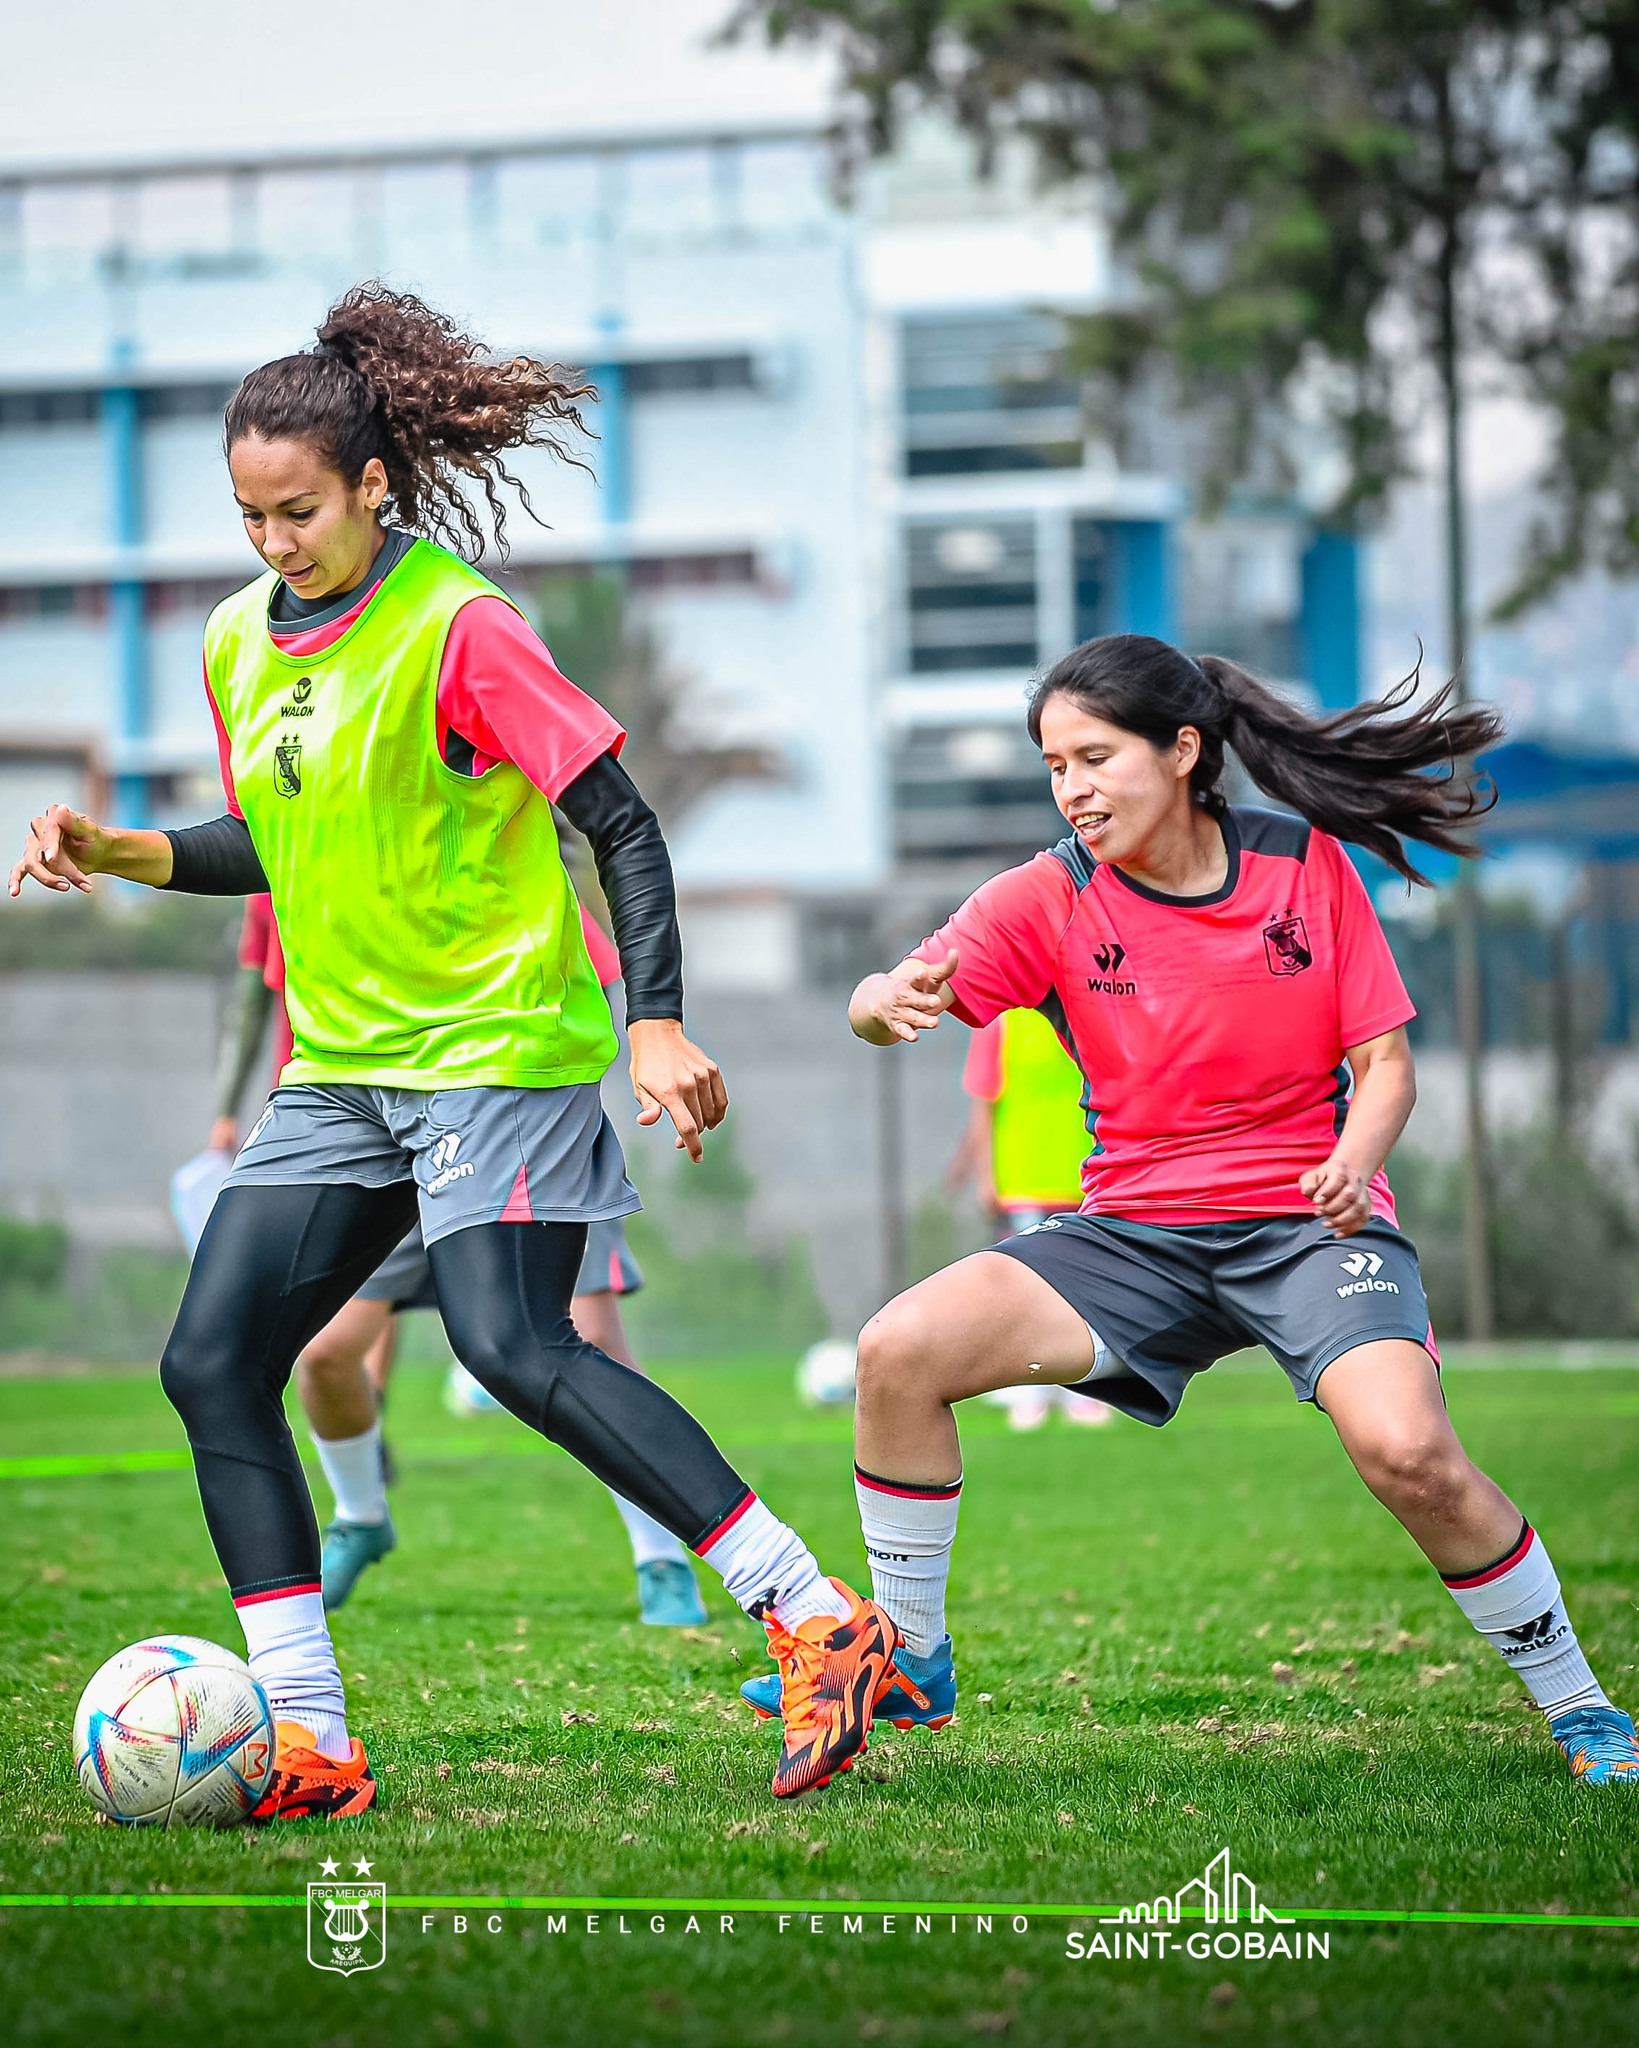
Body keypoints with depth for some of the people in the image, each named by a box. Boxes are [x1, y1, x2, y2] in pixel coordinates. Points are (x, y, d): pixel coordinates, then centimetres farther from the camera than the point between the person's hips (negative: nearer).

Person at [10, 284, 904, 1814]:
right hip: (341, 1065, 8)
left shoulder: (456, 627, -13)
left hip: (498, 1043, -8)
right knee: (212, 1364, -4)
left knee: (515, 1348, -24)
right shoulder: (240, 642, 9)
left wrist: (656, 1024, -22)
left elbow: (621, 826, -13)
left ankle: (814, 1619, -20)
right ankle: (306, 1741, -2)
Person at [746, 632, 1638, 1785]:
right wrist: (893, 1002, -42)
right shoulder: (1051, 900, -3)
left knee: (1407, 1450, -30)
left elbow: (1385, 1060, 0)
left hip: (1309, 1219, -2)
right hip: (1138, 1234, 3)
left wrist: (1356, 1162, -22)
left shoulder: (1308, 865, -3)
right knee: (901, 1351, -17)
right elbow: (890, 998, -17)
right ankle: (909, 1658, 4)